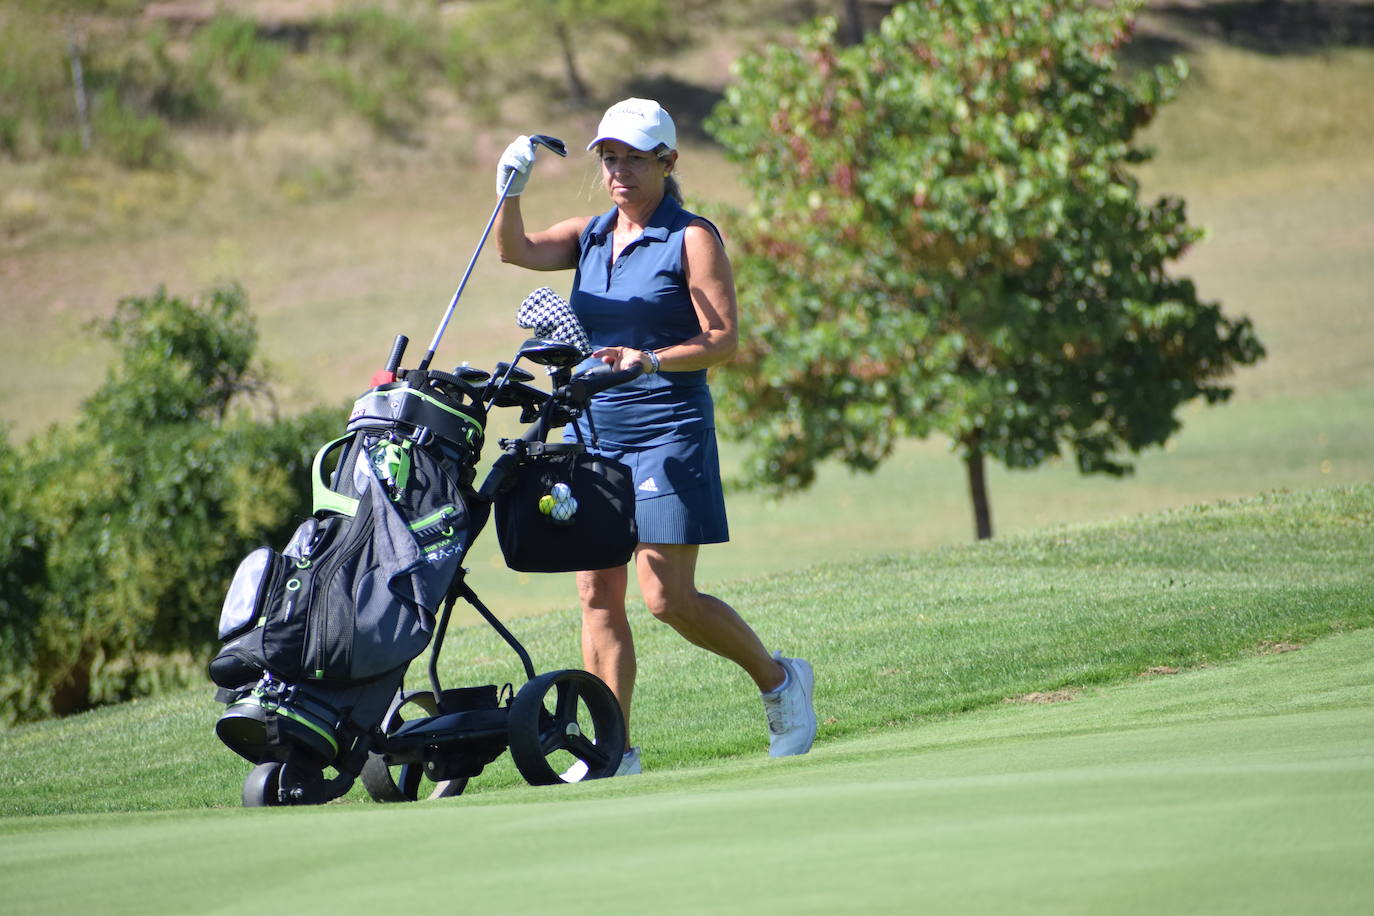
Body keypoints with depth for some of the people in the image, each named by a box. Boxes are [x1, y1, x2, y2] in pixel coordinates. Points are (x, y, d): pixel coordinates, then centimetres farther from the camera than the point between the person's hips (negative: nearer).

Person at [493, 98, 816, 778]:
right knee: (598, 596, 1)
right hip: (593, 429, 6)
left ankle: (777, 678, 12)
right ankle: (613, 749, 5)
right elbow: (518, 252, -4)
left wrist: (650, 359, -25)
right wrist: (510, 192, -22)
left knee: (668, 599, -9)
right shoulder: (590, 236, 13)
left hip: (668, 430, -6)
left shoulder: (691, 239, -4)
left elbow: (723, 340, -10)